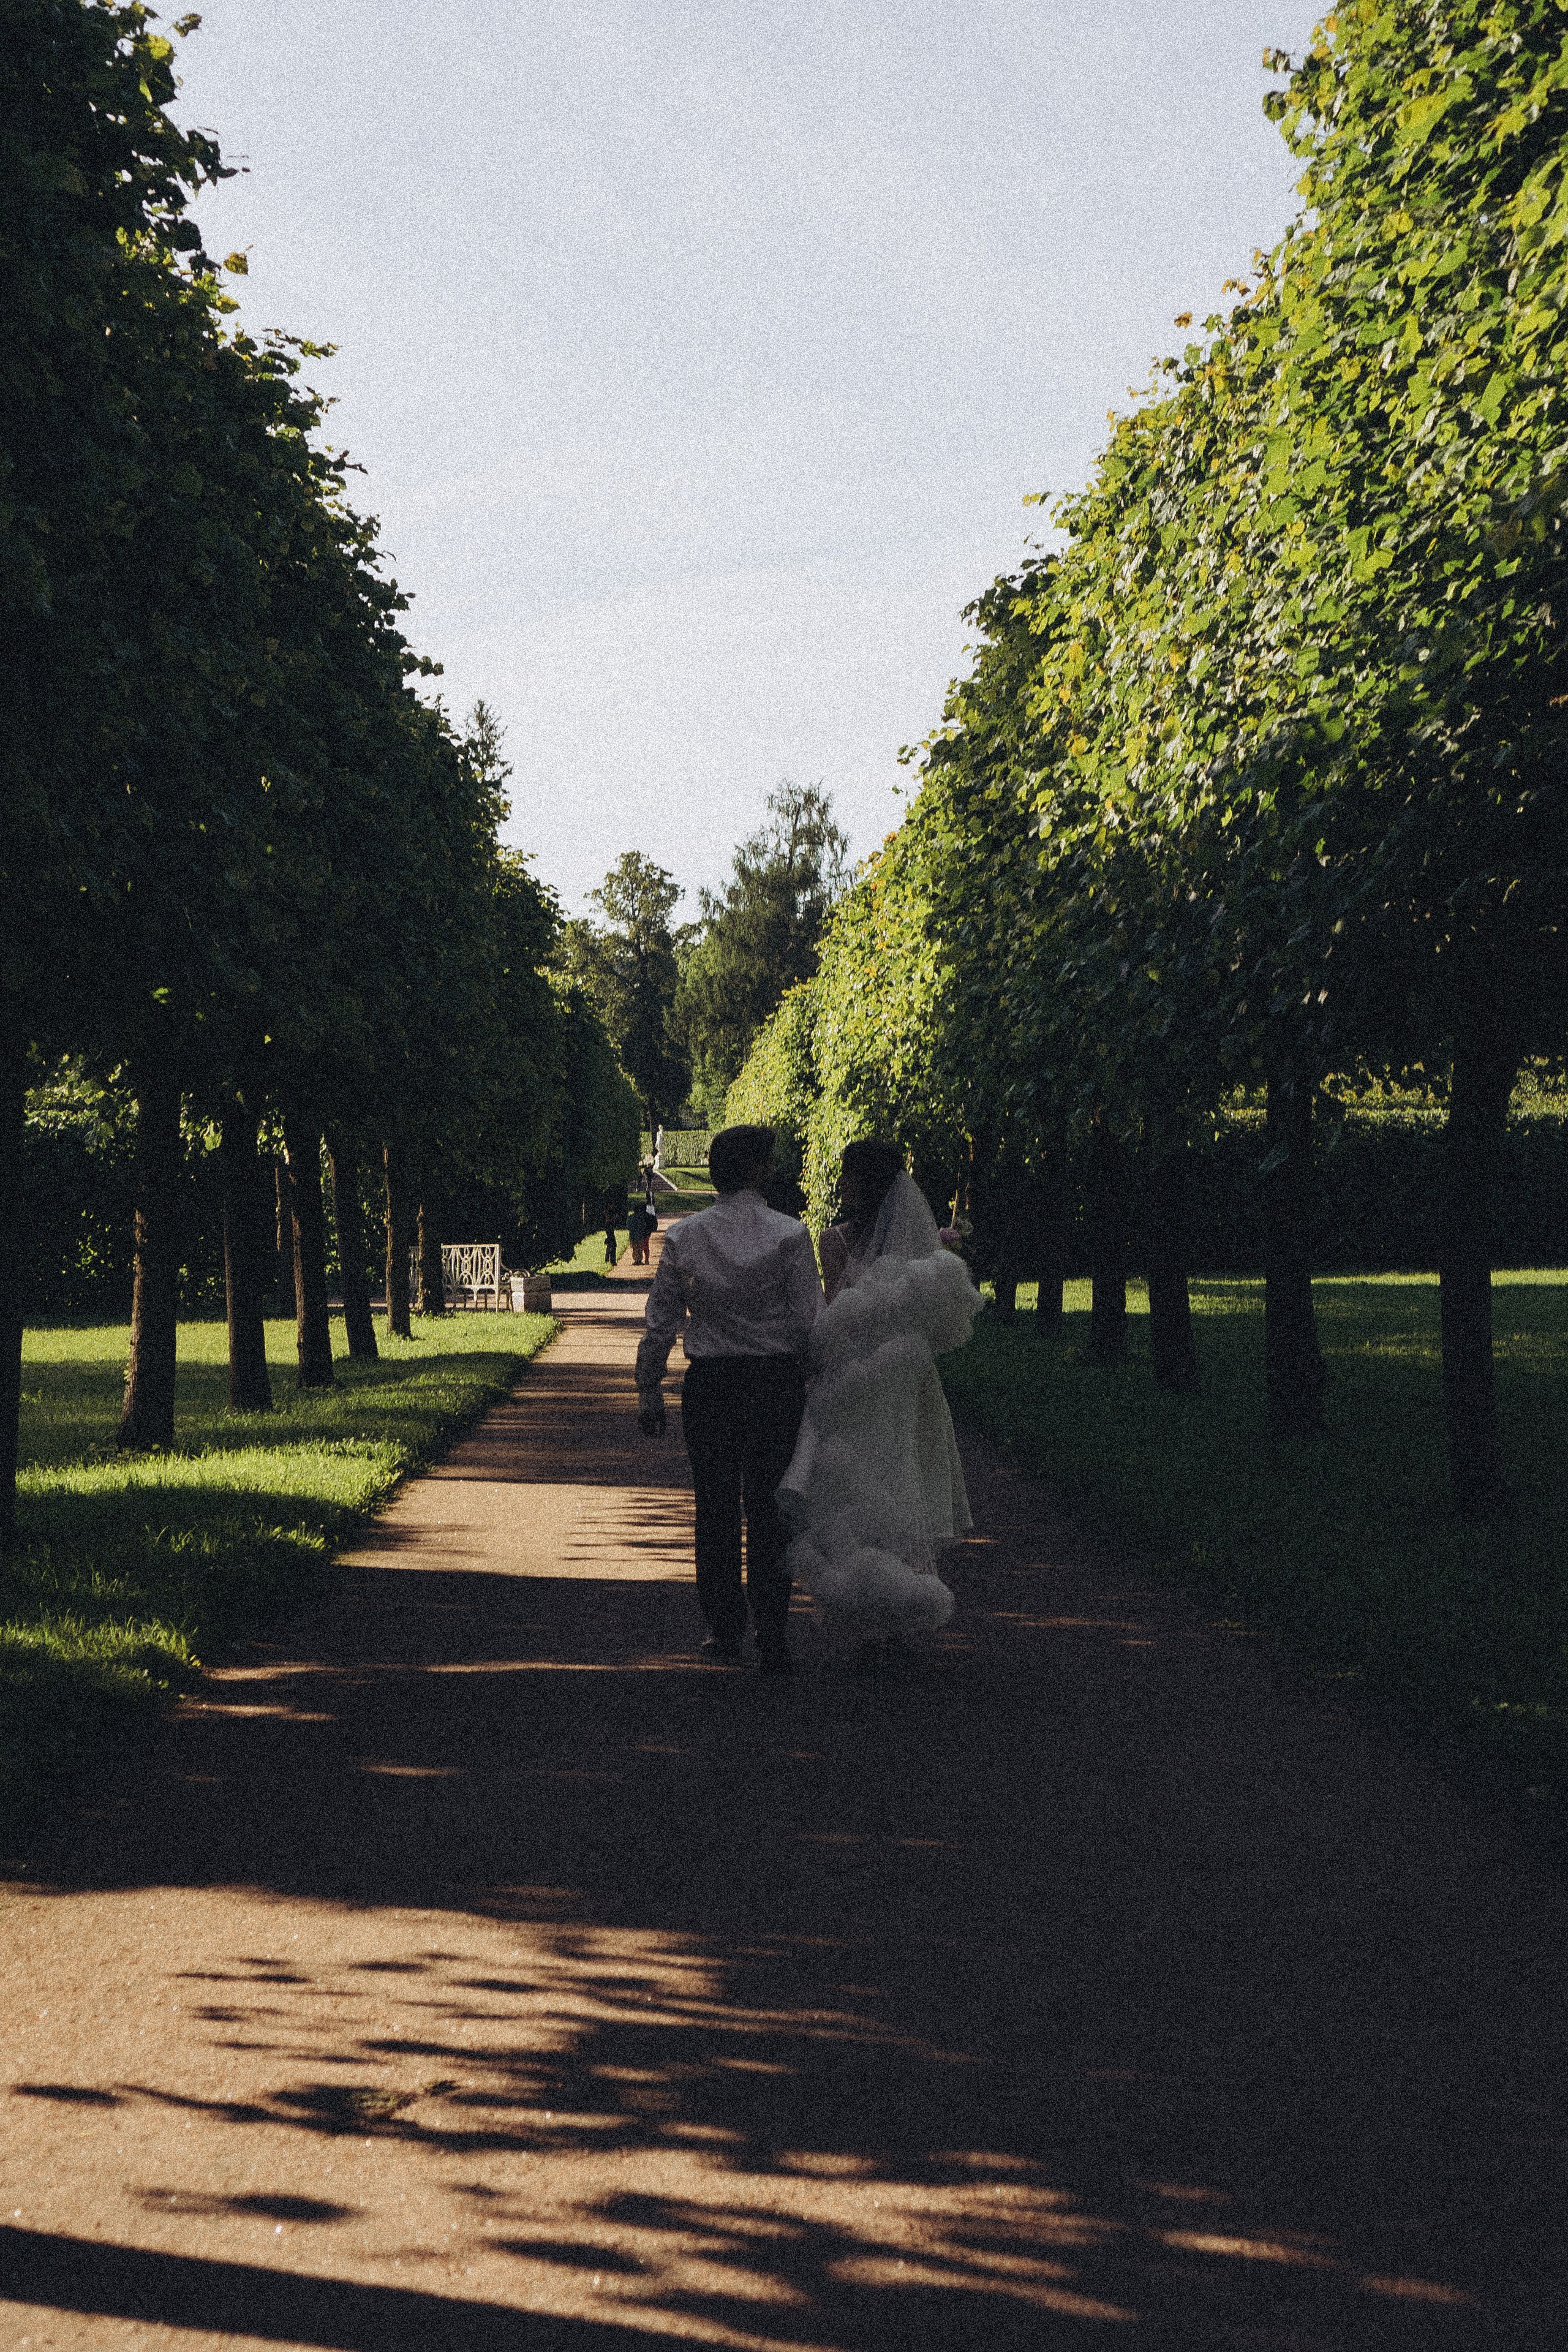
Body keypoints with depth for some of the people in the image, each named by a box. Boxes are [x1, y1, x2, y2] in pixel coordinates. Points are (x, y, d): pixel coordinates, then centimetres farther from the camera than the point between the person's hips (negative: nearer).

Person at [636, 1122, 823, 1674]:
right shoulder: (789, 1235, -8)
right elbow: (810, 1322, -8)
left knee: (716, 1511, 12)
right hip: (776, 1381, -2)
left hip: (708, 1384, 2)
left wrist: (648, 1388, 12)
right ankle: (772, 1640, 1)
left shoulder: (683, 1237, 0)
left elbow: (661, 1320, 3)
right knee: (769, 1514, 4)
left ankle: (724, 1634, 20)